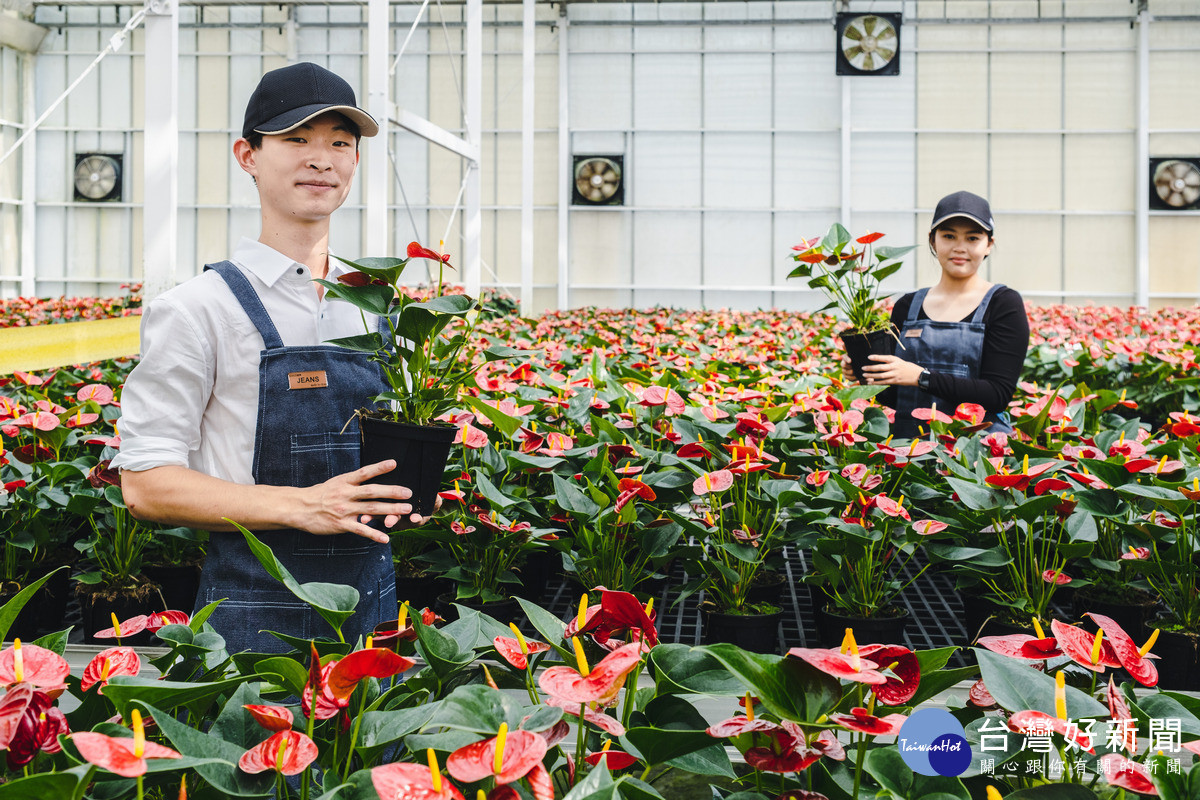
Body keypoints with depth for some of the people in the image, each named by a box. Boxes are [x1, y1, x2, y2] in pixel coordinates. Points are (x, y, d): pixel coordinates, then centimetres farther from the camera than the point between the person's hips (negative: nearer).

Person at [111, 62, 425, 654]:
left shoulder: (375, 307, 9)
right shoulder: (197, 309, -7)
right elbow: (145, 484, -11)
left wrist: (403, 492, -2)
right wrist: (301, 506, -22)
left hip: (374, 606, 5)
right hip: (256, 621, -5)